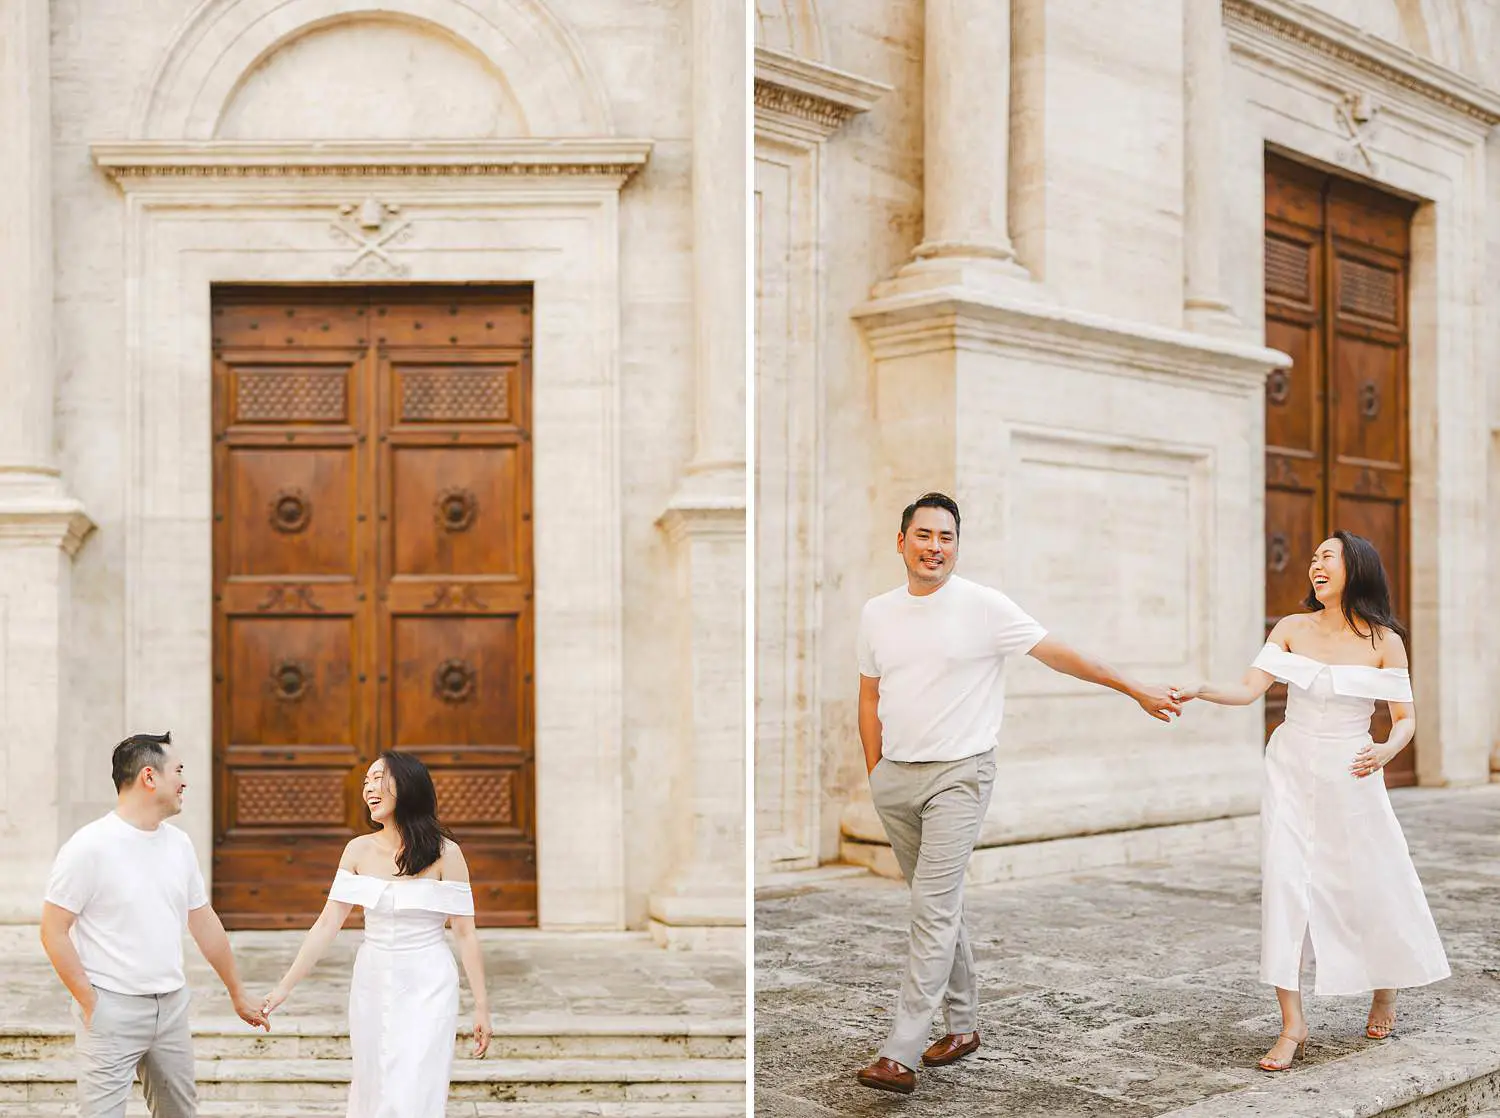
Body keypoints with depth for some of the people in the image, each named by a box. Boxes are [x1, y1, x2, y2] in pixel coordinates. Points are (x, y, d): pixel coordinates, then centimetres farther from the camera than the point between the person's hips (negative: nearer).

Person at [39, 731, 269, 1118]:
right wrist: (89, 1003, -12)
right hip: (112, 1010, -6)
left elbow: (204, 923, 15)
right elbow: (53, 931, -10)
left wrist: (239, 995, 19)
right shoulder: (90, 846, -12)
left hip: (172, 1007, 6)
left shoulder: (179, 843, 7)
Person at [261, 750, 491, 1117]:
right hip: (372, 986, 4)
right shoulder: (359, 850, 0)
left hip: (427, 989, -4)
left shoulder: (444, 853, -10)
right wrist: (285, 986, -5)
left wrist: (482, 1006, -7)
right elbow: (327, 925, 0)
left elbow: (466, 933, -7)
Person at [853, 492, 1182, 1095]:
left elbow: (1060, 654, -3)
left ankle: (900, 1055, -11)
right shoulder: (877, 613, 8)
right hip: (894, 776, 5)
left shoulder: (982, 606, -7)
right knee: (939, 905, 14)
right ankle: (963, 1025, 28)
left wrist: (1138, 690, -2)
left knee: (934, 910, -11)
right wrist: (876, 774, 9)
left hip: (957, 775, -5)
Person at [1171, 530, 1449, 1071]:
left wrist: (1387, 749, -22)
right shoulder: (1292, 629, 1)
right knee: (1284, 886, -9)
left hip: (1351, 777, -1)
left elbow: (1405, 718, -1)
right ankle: (1292, 1025, -4)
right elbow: (1249, 690, -6)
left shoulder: (1384, 641, -3)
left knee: (1372, 884, 8)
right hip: (1292, 773, 1)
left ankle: (1385, 992, 39)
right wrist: (1201, 690, -24)